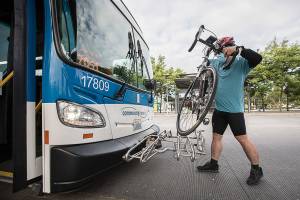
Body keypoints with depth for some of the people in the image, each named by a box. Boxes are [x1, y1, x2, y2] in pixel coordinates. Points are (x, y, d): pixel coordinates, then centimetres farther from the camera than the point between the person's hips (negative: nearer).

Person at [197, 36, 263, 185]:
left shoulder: (241, 63, -5)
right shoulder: (218, 63, 11)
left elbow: (257, 58, -23)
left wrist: (238, 49, -28)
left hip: (234, 110, -6)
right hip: (219, 109, 6)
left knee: (242, 139, -1)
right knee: (216, 137, 11)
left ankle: (256, 170, 18)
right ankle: (213, 164, 25)